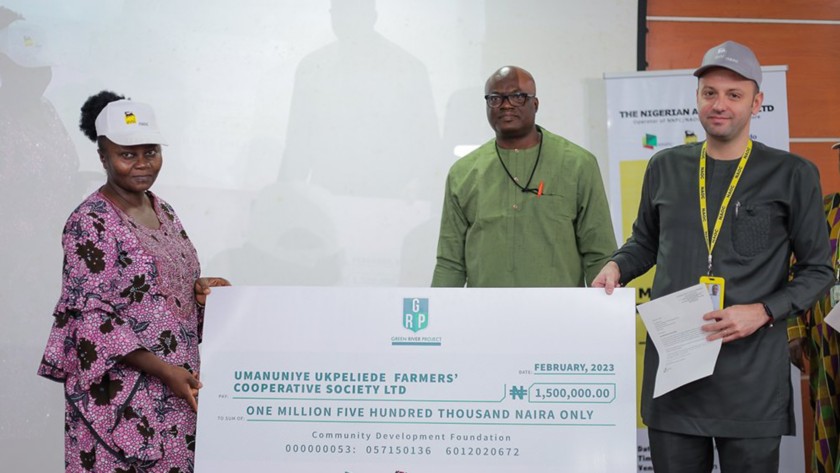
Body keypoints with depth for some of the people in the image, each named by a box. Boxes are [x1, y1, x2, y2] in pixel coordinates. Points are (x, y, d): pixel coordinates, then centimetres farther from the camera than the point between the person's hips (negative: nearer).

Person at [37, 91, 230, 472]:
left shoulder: (163, 212, 10)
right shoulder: (90, 223, -13)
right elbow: (90, 318, -17)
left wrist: (199, 290, -2)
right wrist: (163, 370, -22)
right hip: (120, 397, -7)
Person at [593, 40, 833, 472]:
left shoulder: (791, 175, -1)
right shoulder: (666, 168, 8)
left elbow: (816, 270, 2)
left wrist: (763, 312, -12)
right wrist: (616, 267, 2)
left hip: (752, 374, -2)